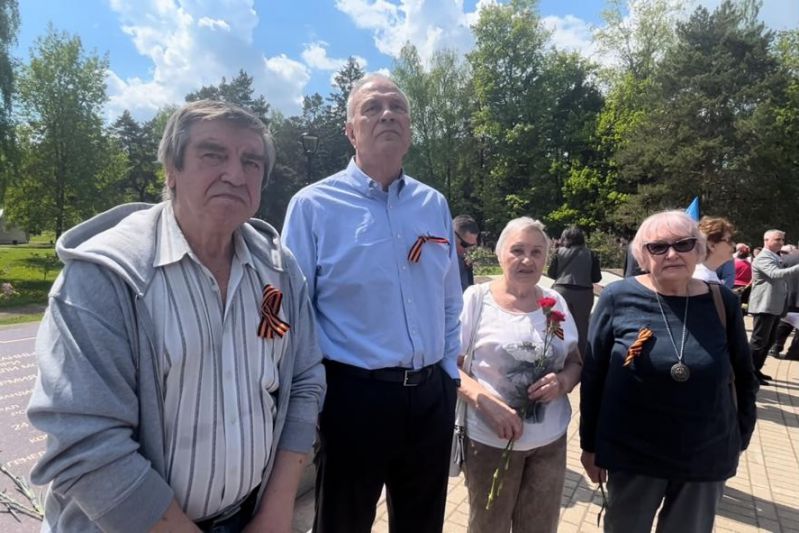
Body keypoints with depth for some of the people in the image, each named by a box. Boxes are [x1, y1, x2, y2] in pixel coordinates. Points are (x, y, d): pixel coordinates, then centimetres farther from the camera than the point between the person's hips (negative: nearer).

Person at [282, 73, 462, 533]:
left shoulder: (434, 205, 5)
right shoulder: (314, 205, -9)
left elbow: (450, 304, 11)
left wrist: (449, 376, 10)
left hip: (431, 396, 5)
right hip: (354, 396, -4)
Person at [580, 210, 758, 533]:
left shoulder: (722, 303, -5)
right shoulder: (618, 298, -11)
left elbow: (744, 377, 7)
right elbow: (593, 375, -6)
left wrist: (740, 437, 7)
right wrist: (590, 444, -3)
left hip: (707, 457, 2)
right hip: (631, 453, -1)